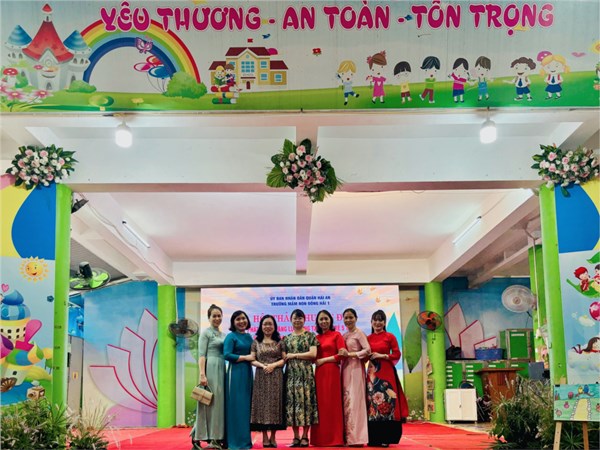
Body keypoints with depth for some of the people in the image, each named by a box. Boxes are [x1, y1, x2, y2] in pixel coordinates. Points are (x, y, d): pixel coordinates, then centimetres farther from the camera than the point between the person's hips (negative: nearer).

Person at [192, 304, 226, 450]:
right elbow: (201, 355, -8)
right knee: (209, 402, -7)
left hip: (221, 370, 7)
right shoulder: (206, 333, -1)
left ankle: (216, 438, 10)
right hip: (210, 369, -7)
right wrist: (202, 374, -18)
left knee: (219, 402, 6)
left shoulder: (224, 335, 19)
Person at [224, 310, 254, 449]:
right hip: (235, 373, -7)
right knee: (236, 405, -6)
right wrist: (245, 357, -14)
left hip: (247, 373, 7)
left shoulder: (249, 337, 16)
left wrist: (254, 357, 2)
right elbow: (227, 355, -16)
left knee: (246, 405, 8)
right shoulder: (231, 336, -4)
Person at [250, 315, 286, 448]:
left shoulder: (279, 342, 8)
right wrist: (262, 365, -14)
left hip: (276, 377, 0)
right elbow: (252, 360, 3)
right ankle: (265, 438, 1)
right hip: (261, 377, 0)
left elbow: (285, 359, 2)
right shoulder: (256, 342, 8)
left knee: (275, 403, -1)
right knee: (262, 403, -3)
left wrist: (273, 365, -13)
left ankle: (273, 437, 7)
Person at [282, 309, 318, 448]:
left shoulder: (310, 336, 4)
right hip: (291, 374, 3)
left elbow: (313, 354, -8)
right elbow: (284, 358, 12)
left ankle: (305, 436, 1)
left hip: (306, 374, -3)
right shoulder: (287, 338, 14)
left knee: (306, 401, -6)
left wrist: (294, 355, -8)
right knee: (292, 402, -1)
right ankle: (296, 437, 5)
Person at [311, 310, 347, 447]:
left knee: (332, 403, -4)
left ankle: (334, 438, 1)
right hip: (319, 373, 5)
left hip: (332, 372, -4)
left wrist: (324, 360, -8)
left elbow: (342, 355, -7)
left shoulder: (336, 335, 2)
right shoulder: (316, 338, 15)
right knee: (320, 404, 3)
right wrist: (315, 361, -7)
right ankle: (321, 438, 8)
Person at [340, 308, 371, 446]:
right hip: (345, 368, 6)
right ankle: (347, 436, 3)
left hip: (355, 368, -6)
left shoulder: (359, 333, -1)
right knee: (345, 400, 1)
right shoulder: (344, 336, 17)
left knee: (354, 400, -10)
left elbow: (367, 350, -11)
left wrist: (350, 354, -14)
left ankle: (356, 438, -9)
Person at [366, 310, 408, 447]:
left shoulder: (390, 337, 1)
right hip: (372, 373, 3)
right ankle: (374, 437, 6)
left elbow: (397, 354, -3)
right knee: (373, 402, 1)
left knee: (386, 403, -6)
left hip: (386, 373, -3)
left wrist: (382, 355, -11)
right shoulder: (367, 338, 11)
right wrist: (368, 356, -6)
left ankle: (386, 437, -3)